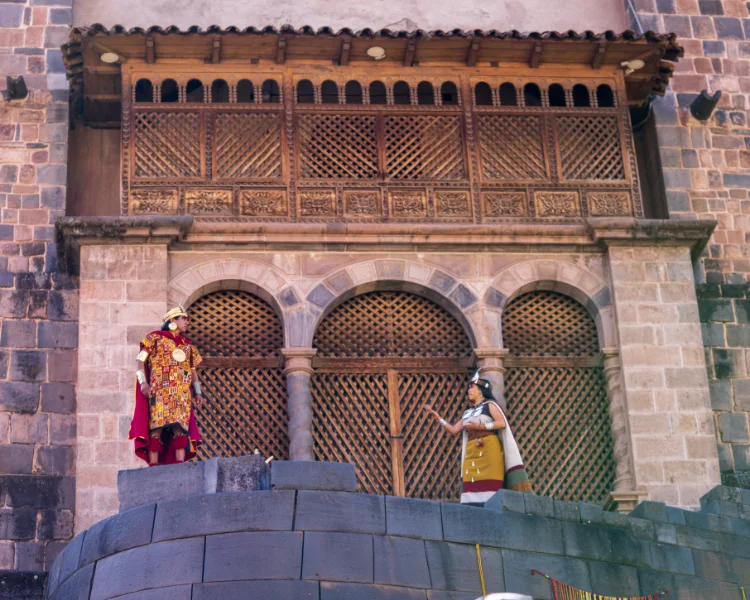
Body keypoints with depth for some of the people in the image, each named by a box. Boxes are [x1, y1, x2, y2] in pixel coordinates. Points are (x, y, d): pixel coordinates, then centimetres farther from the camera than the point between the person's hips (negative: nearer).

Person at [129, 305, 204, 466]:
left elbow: (193, 370, 24)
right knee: (157, 424, -12)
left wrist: (197, 392, 10)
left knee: (181, 427, -7)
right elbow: (140, 360, 3)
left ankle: (180, 464, -11)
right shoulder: (156, 337, 10)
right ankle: (153, 465, -15)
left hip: (182, 392, 4)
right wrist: (143, 382, -10)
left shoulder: (188, 345, 24)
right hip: (160, 389, -4)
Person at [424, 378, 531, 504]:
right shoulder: (468, 413, 27)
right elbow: (453, 430, 21)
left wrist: (480, 426, -12)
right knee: (472, 483, -9)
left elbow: (502, 423, -4)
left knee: (489, 481, -15)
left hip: (488, 447, -6)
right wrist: (435, 415, 16)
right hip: (471, 451, 6)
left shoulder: (489, 404, 9)